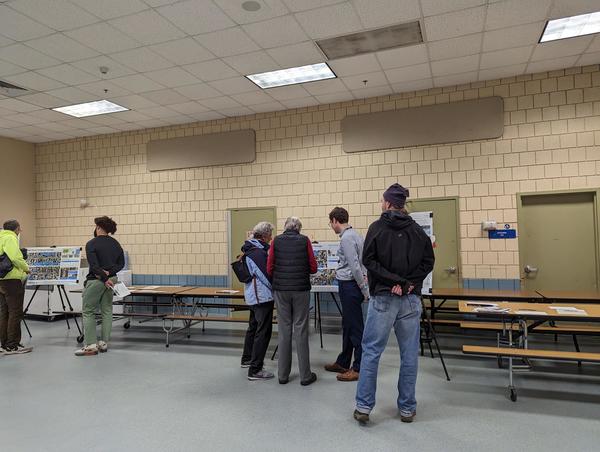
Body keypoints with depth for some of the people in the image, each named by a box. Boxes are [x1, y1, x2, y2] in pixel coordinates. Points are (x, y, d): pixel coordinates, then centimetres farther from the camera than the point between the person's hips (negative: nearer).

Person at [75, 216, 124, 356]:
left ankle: (91, 345, 0)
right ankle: (104, 343, 15)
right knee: (107, 311, 11)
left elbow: (94, 265, -21)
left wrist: (104, 278, -17)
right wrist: (109, 273, -6)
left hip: (95, 280, -6)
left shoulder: (91, 244, -12)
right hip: (110, 279, 6)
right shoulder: (115, 244, 7)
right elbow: (121, 263, 5)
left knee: (88, 312, 3)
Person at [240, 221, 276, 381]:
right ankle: (255, 370, -1)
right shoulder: (258, 252, -21)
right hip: (262, 296, -11)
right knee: (263, 331, -5)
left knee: (254, 326, 23)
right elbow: (266, 275, -20)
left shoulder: (250, 249, 11)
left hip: (253, 295, 11)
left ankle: (247, 359, 39)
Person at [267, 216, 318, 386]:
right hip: (301, 289, -1)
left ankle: (283, 375, 16)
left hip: (280, 289, 2)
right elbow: (313, 268, 0)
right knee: (301, 329, 4)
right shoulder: (304, 240, 0)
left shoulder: (276, 241, 3)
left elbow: (269, 268, 1)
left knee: (284, 330, 9)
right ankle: (305, 375, 10)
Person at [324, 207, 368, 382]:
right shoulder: (355, 234, 13)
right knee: (347, 326, 17)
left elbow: (355, 267, -21)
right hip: (349, 284, 10)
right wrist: (364, 278, 10)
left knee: (355, 328, -1)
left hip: (350, 286, -10)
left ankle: (359, 368, 9)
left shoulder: (346, 238, -18)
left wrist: (365, 291, -17)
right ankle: (343, 363, 29)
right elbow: (359, 264, 15)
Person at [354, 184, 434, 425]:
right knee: (409, 354, 11)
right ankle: (407, 409, 20)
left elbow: (368, 260, -11)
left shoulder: (377, 227, -3)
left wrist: (393, 280, -10)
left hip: (383, 298, -3)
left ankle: (363, 406, 9)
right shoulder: (417, 230, 7)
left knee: (371, 351, 6)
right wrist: (409, 282, -4)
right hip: (411, 299, 3)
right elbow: (428, 261, 3)